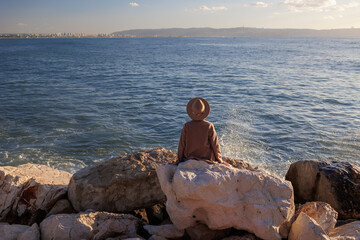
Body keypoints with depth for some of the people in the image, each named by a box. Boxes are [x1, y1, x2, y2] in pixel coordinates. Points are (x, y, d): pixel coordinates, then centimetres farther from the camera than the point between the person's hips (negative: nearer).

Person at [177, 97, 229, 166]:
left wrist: (179, 160, 8)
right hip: (207, 159, -1)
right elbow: (215, 145, -10)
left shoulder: (186, 126, -16)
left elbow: (181, 145, -8)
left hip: (189, 159, 1)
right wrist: (219, 160, 7)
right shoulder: (209, 126, -18)